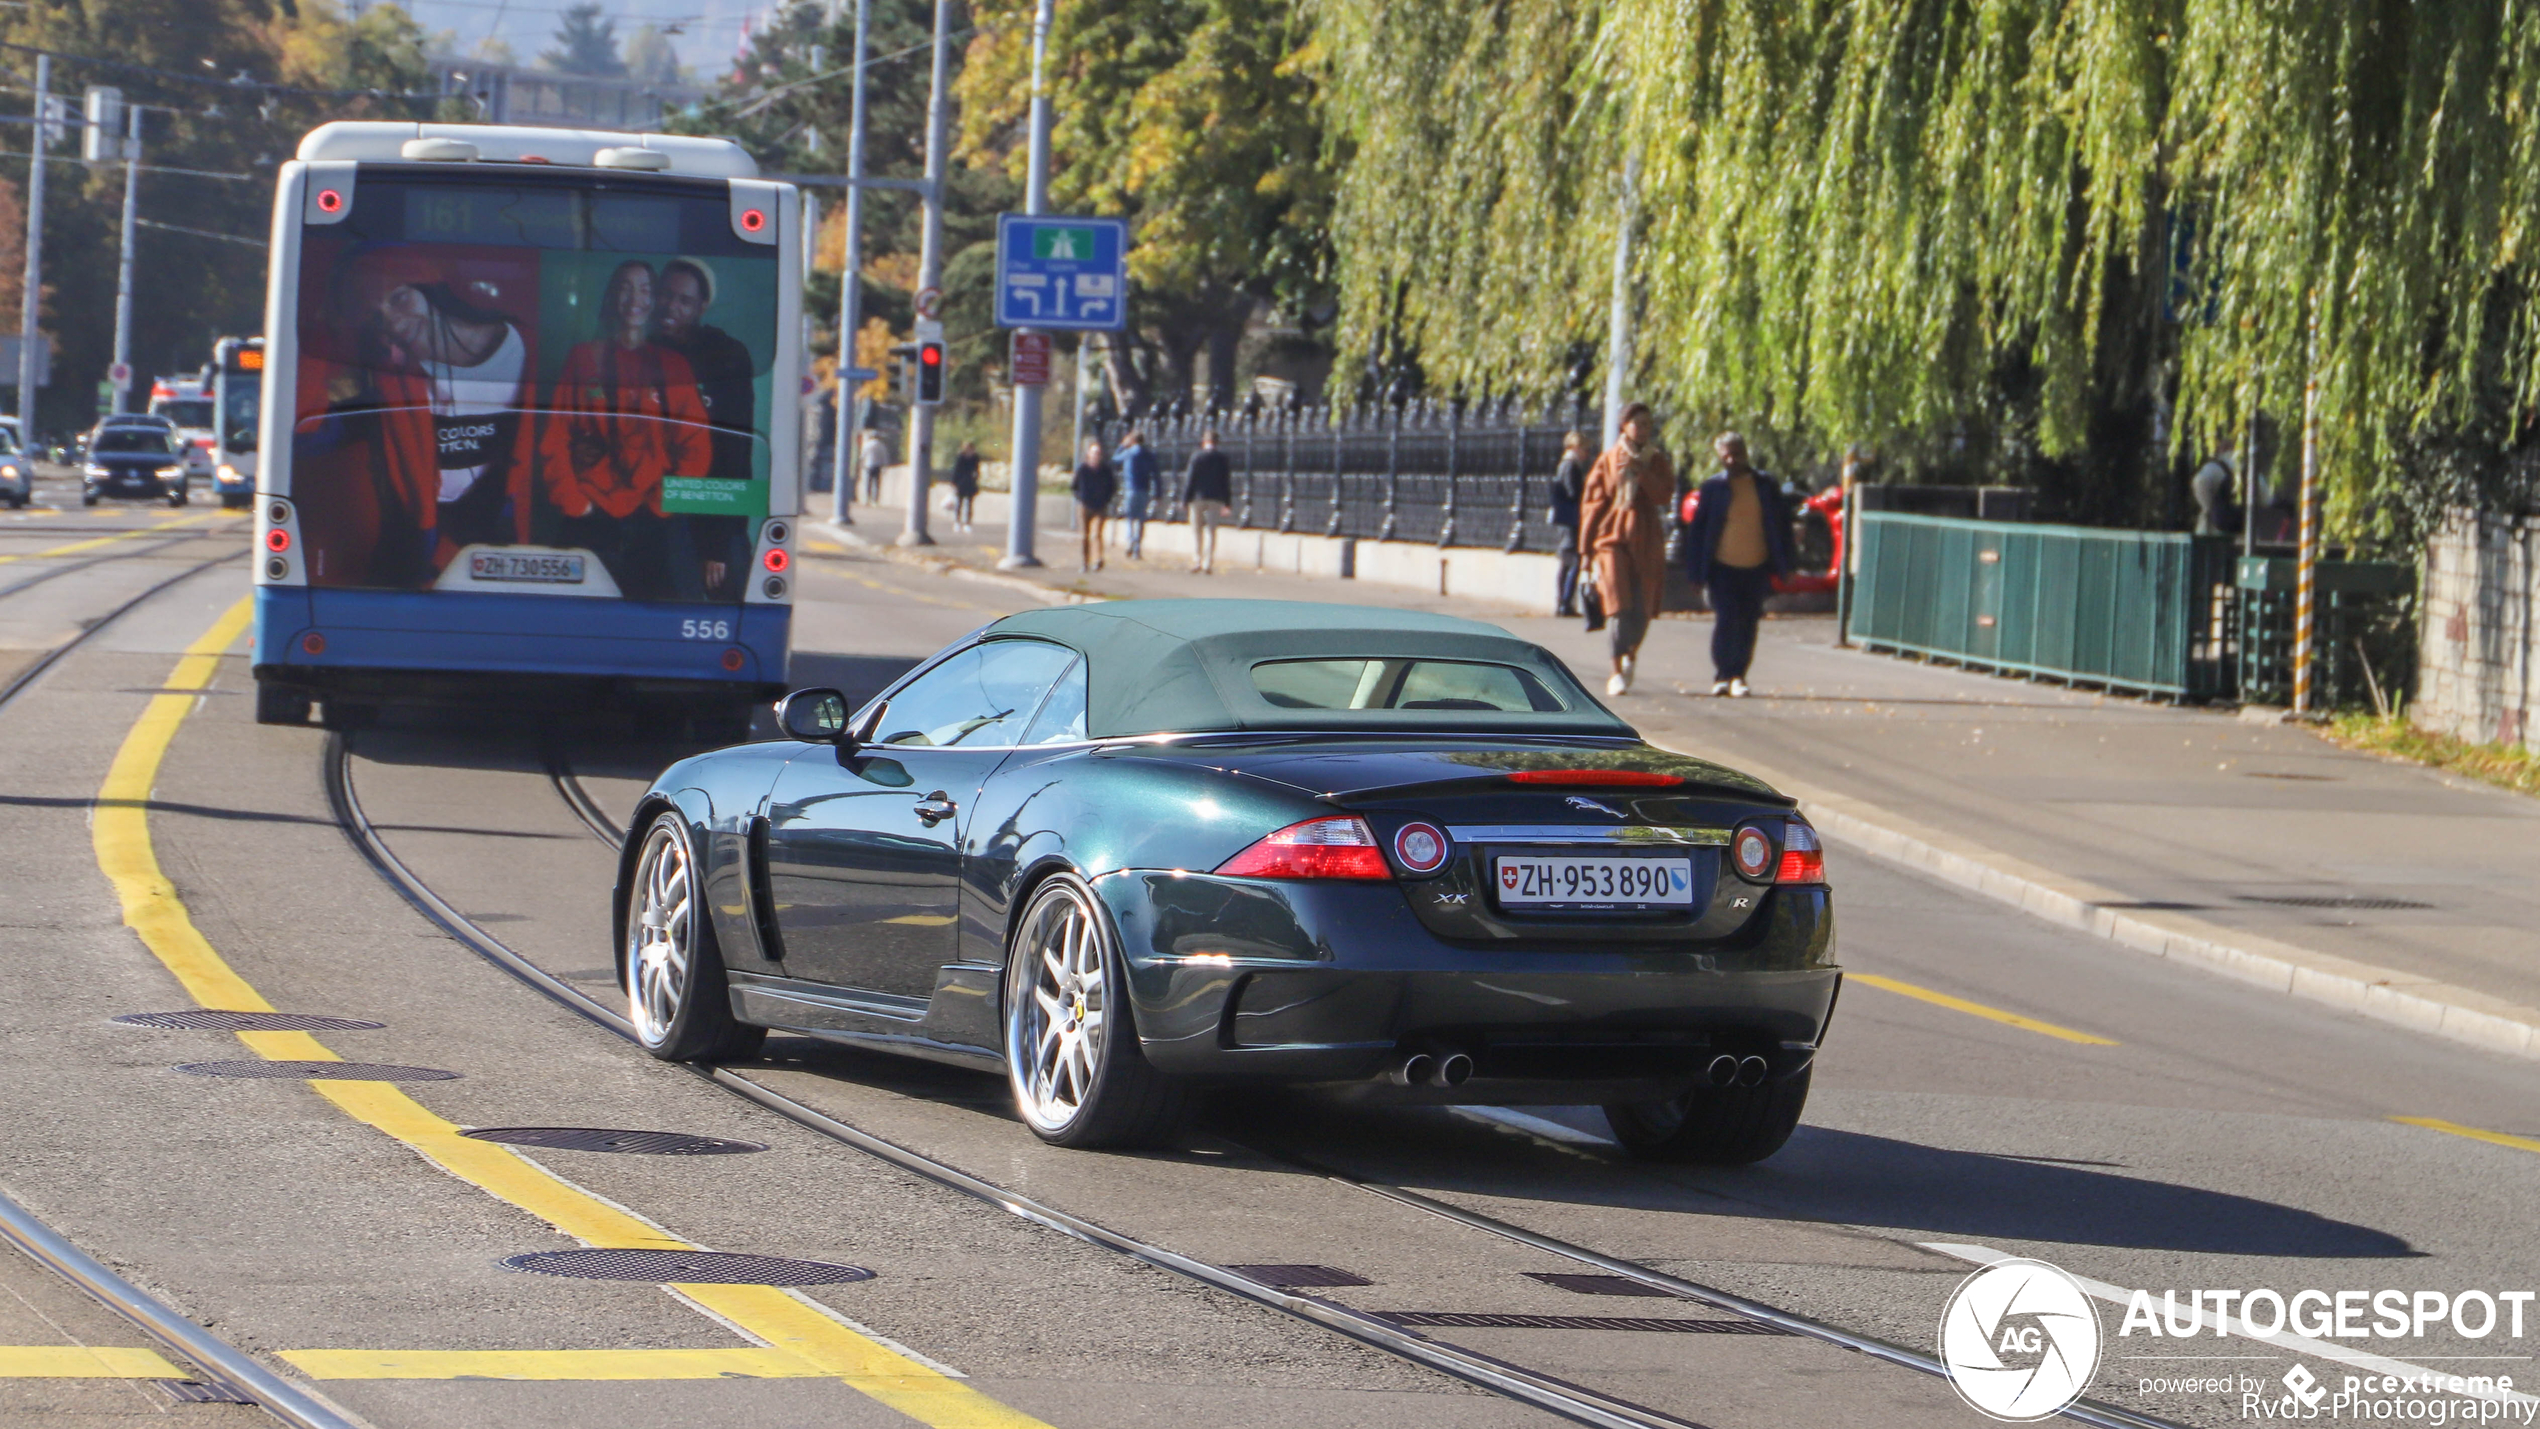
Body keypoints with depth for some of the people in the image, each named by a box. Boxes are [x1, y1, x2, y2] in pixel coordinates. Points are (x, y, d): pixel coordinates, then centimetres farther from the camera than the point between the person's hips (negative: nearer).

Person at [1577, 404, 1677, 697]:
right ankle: (1618, 673, -13)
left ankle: (1631, 654, 31)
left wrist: (1640, 470, -16)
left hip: (1645, 541, 2)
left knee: (1641, 611, 1)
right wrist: (1586, 548, 4)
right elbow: (1592, 503, 8)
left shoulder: (1657, 461, 11)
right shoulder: (1608, 460, 8)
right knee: (1618, 606, -15)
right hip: (1612, 538, -2)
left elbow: (1664, 496, -6)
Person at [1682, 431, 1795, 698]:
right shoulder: (1713, 488, 0)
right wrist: (1697, 572, -3)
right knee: (1725, 620, -10)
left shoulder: (1767, 486, 5)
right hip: (1722, 566, -2)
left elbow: (1782, 524, 11)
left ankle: (1737, 676, 13)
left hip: (1757, 568, 2)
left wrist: (1784, 566, 7)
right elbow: (1697, 530, 2)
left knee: (1748, 625, 4)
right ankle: (1723, 676, -1)